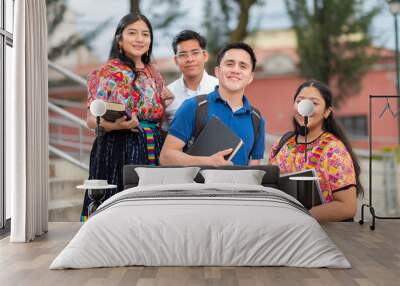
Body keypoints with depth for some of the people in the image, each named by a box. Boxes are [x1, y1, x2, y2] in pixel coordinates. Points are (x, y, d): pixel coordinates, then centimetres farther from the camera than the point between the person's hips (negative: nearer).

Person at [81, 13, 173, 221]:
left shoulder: (153, 75, 15)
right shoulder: (108, 72, -2)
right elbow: (92, 119, -7)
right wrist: (115, 125, -27)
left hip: (152, 151, 5)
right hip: (118, 150, -5)